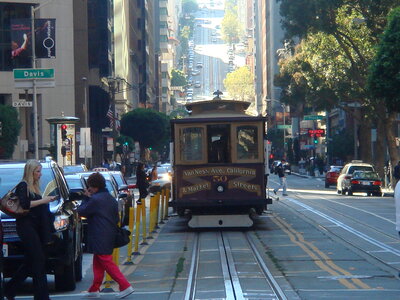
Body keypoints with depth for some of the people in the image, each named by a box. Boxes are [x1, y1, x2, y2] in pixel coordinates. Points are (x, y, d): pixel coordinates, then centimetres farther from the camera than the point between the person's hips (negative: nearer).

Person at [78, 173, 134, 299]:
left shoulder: (95, 199, -16)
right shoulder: (111, 199, 12)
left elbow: (81, 211, -8)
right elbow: (116, 218, 17)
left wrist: (86, 198, 3)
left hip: (100, 238, -9)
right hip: (109, 235, 9)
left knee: (107, 263, -7)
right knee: (98, 264, 16)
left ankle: (125, 286, -11)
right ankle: (94, 290, 21)